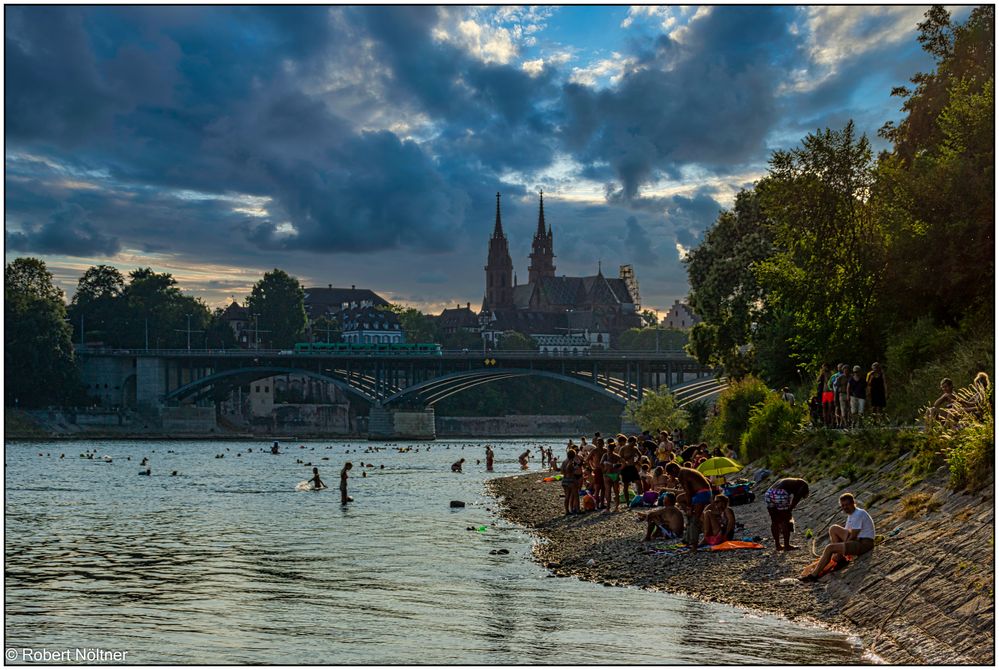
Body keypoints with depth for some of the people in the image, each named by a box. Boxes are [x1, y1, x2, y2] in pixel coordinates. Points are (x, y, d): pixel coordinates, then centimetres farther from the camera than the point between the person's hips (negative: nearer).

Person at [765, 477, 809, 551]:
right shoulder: (804, 484, 18)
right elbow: (797, 498, -1)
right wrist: (790, 509, 2)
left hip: (768, 494, 7)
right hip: (780, 495, -7)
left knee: (774, 521, 18)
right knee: (785, 521, 10)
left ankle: (777, 545, 28)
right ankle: (787, 546, 18)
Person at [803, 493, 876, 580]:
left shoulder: (858, 514, -17)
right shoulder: (851, 514, 13)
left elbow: (853, 536, -18)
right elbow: (846, 533, 13)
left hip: (864, 544, -10)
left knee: (829, 548, -17)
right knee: (833, 529, 9)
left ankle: (814, 575, -10)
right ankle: (840, 559, 3)